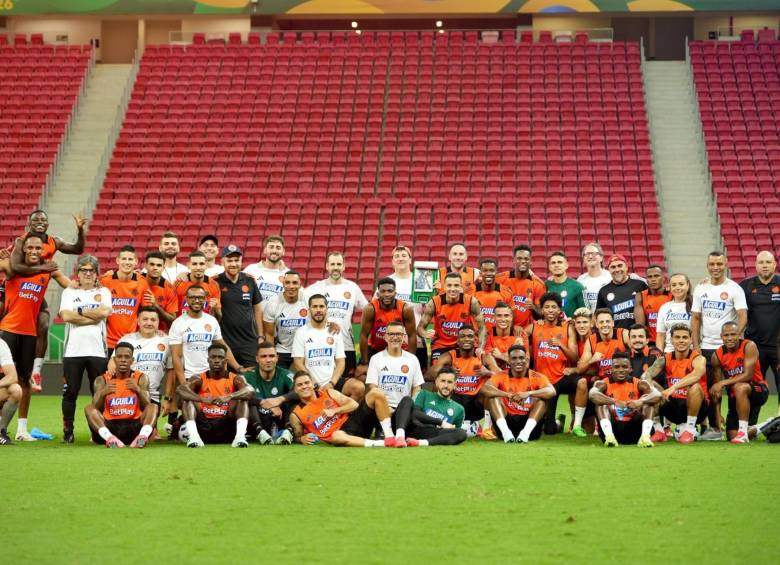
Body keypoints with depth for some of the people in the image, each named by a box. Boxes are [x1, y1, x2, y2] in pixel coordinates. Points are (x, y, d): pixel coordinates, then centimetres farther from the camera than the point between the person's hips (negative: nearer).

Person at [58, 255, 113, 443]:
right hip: (73, 350, 0)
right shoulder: (69, 293, 13)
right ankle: (68, 432, 5)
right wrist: (93, 316, -6)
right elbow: (66, 316, -5)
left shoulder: (103, 292, 13)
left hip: (97, 350, 0)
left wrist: (79, 311, -2)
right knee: (70, 392, -1)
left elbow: (105, 311, -7)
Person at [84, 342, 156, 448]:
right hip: (109, 426, 0)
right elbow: (96, 410, -5)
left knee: (152, 407, -22)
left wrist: (138, 390, -24)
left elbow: (147, 408, -6)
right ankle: (110, 438, -48)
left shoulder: (140, 378, 5)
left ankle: (142, 437, -51)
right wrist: (102, 393, -25)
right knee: (89, 408, -22)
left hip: (134, 426, 0)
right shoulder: (102, 380, 4)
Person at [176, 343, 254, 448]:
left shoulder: (235, 379, 3)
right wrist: (203, 399, -37)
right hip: (204, 426, 1)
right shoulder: (199, 379, 3)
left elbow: (250, 391, -19)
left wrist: (229, 397, -39)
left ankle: (240, 436, -40)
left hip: (227, 427, 0)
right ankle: (193, 436, -38)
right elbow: (180, 389, -18)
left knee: (242, 398, -18)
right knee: (187, 398, -16)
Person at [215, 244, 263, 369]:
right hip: (225, 343, -3)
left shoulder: (249, 280, 6)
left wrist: (261, 336, 11)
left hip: (249, 342, 3)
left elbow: (257, 309, 13)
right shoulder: (216, 282, -4)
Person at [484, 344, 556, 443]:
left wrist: (528, 393, -36)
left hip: (528, 421, -1)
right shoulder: (501, 376, 1)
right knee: (493, 397, -17)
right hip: (507, 421, 1)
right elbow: (486, 389, -19)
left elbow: (552, 392, -21)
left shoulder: (536, 377, -1)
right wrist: (508, 395, -35)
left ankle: (526, 432, -35)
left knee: (542, 398, -20)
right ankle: (505, 431, -34)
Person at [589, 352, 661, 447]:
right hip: (612, 427, -1)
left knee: (650, 401, -12)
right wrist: (614, 402, -42)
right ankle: (609, 436, -39)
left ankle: (645, 437, -30)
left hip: (633, 429, 1)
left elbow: (657, 395, -17)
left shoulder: (638, 384, 2)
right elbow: (593, 395, -26)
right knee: (602, 401, -20)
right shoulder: (604, 384, -2)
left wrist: (640, 401, -38)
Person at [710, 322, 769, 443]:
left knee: (739, 387, -39)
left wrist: (722, 383, -30)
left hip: (759, 390, -5)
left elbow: (748, 375, -25)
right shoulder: (717, 356, -4)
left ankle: (743, 432, -29)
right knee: (732, 436, -2)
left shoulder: (749, 346, -16)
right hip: (735, 396, 5)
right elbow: (717, 390, -1)